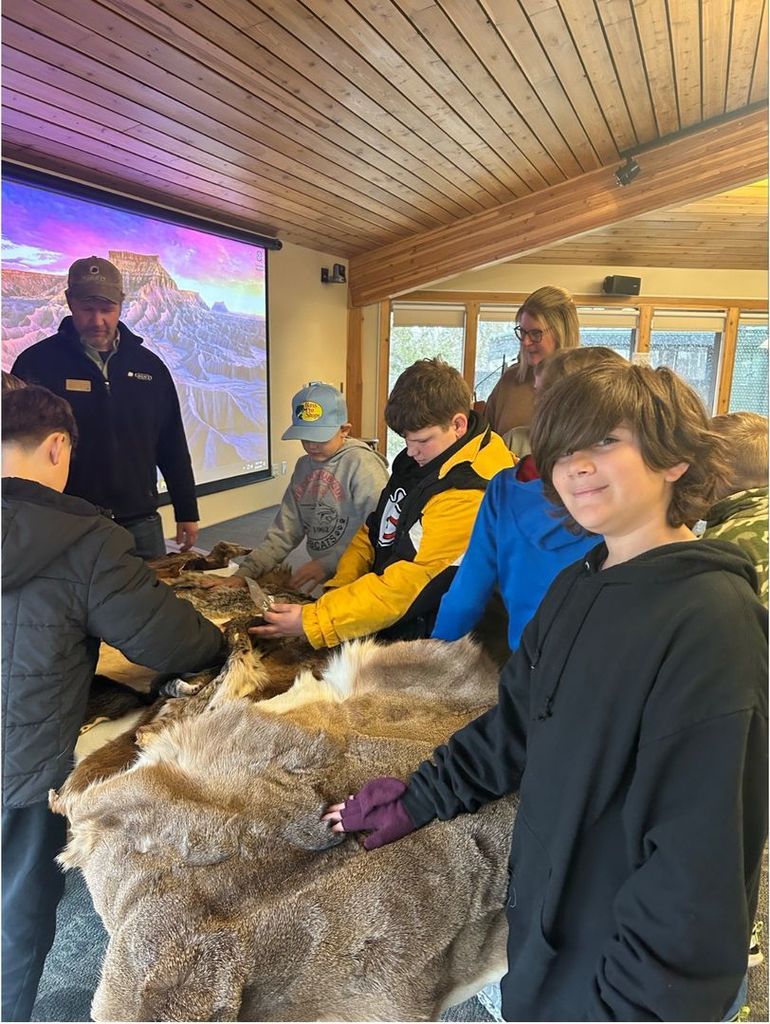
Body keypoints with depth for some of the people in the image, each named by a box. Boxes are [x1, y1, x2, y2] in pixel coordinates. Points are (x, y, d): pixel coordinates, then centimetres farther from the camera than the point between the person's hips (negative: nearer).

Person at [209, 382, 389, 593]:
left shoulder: (362, 464, -11)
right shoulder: (304, 466, 12)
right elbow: (284, 531, 11)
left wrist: (327, 564, -19)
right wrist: (245, 572, 2)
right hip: (320, 583, 5)